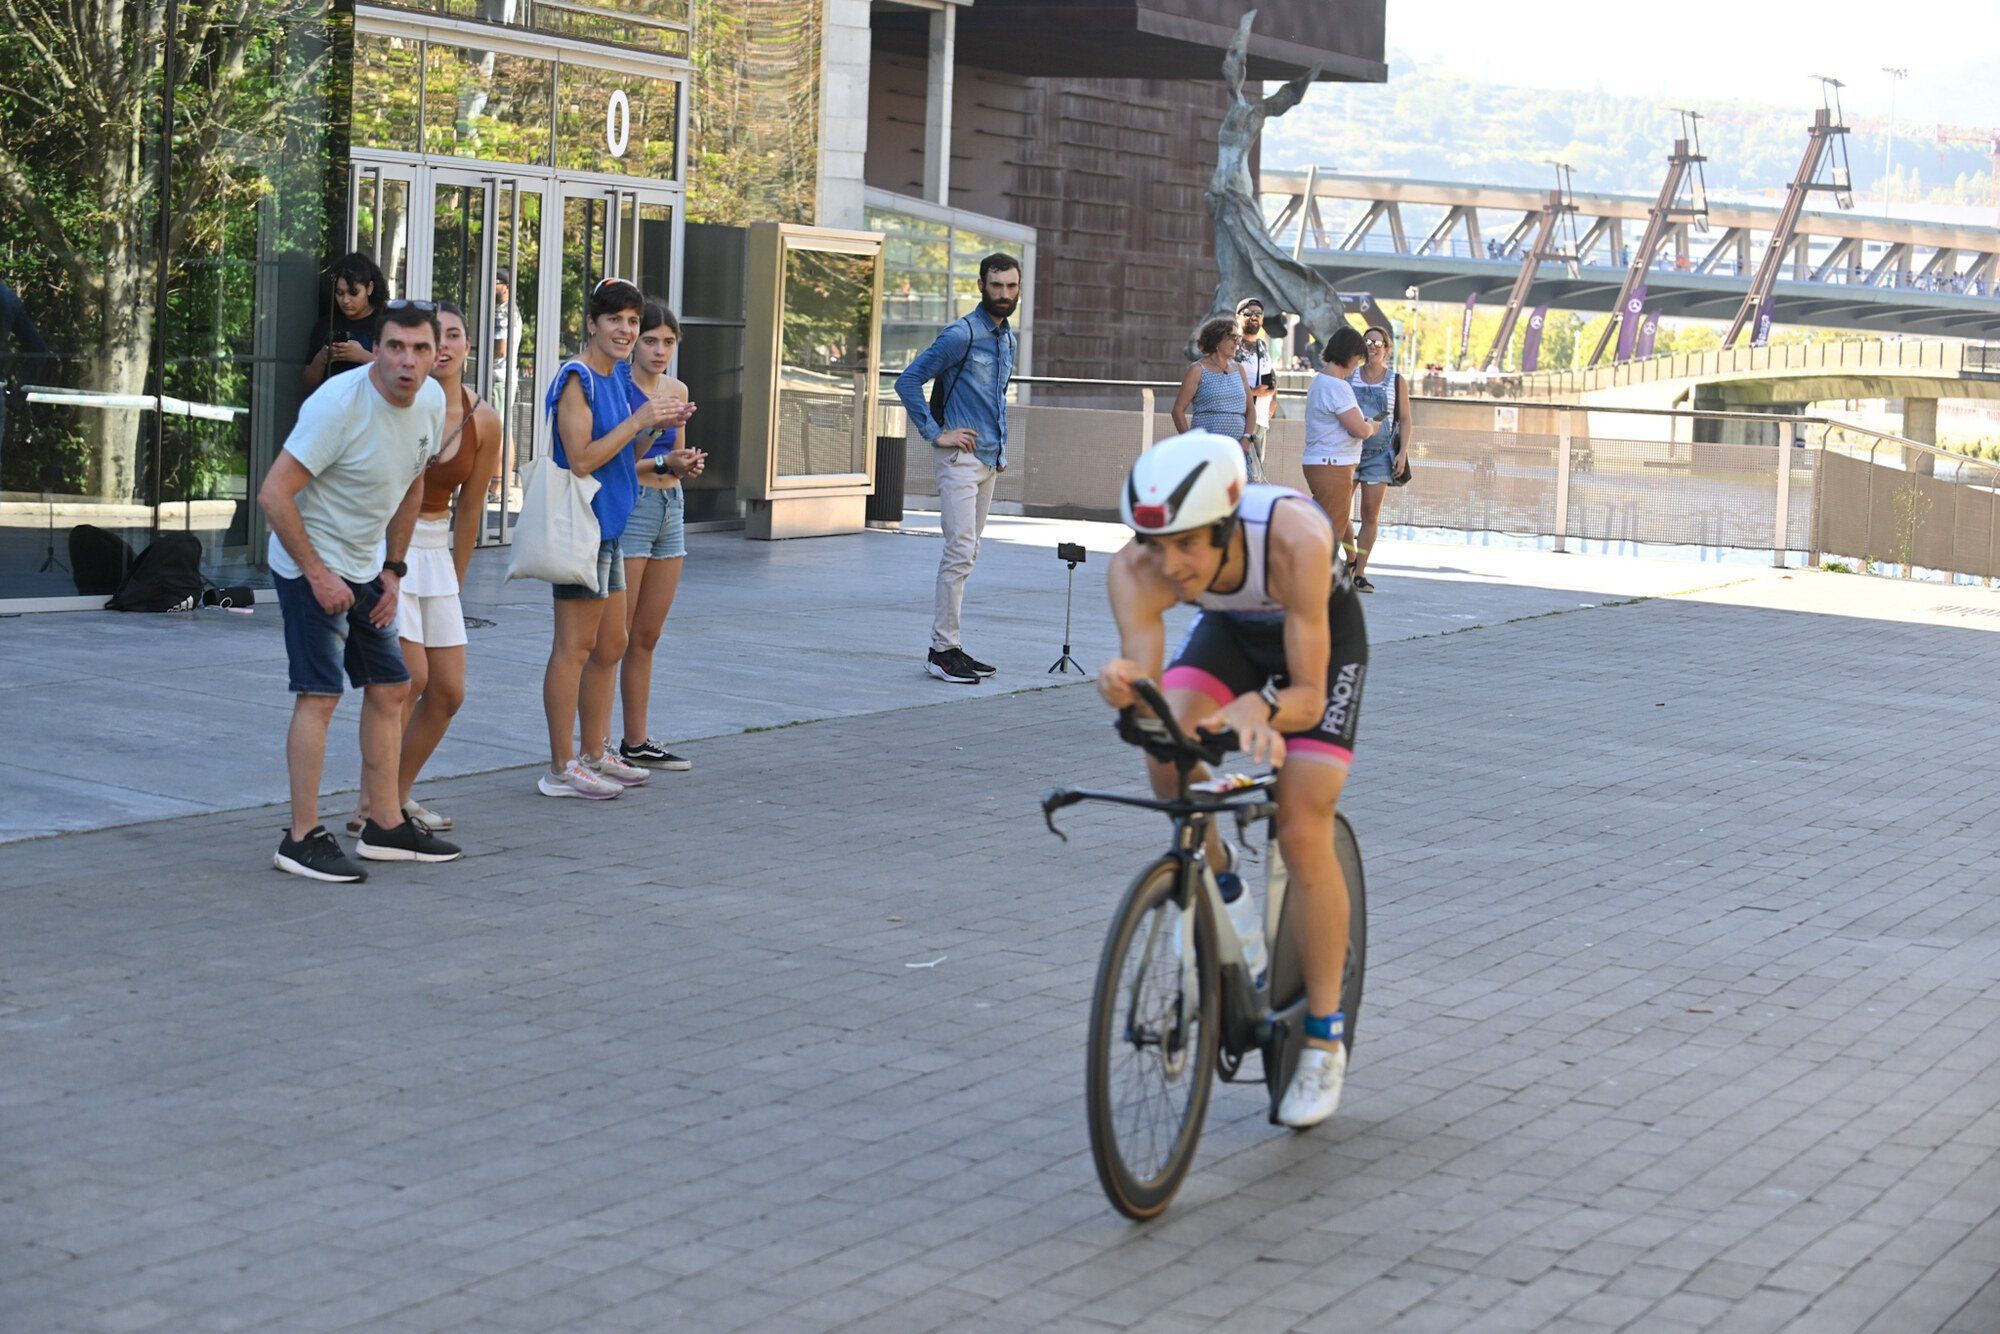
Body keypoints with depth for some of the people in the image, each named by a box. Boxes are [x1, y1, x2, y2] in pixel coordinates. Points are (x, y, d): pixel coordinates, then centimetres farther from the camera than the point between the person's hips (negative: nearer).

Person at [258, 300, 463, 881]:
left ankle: (385, 826, 21)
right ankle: (302, 839, -10)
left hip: (364, 567, 8)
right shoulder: (339, 404, -25)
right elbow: (273, 494, -24)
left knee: (390, 689, 11)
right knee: (320, 695, -14)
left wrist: (393, 569, 12)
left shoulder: (432, 402, -1)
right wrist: (317, 574, -21)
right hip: (312, 566, -8)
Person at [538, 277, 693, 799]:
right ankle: (562, 769, -3)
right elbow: (581, 459, -20)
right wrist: (638, 421, -18)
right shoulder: (577, 379, -13)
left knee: (610, 646, 15)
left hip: (609, 526, 10)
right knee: (574, 648, -7)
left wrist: (661, 425, 8)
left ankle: (595, 756, 24)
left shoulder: (616, 379, 15)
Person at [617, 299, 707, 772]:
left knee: (647, 637, 12)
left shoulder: (677, 391, 12)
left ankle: (637, 743, 18)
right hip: (628, 507, -7)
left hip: (671, 508, 7)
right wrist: (662, 462, -21)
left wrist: (688, 465, 0)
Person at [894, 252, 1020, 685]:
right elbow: (908, 381, -13)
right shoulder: (962, 335, -11)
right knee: (960, 551, -12)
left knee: (967, 553, 9)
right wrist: (935, 434, -15)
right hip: (960, 457, -8)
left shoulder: (1008, 338, 15)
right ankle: (942, 651, -10)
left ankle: (949, 645, 13)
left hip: (989, 461, 8)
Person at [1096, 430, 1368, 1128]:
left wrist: (1261, 706, -58)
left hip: (1322, 635, -3)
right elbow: (1150, 703, -39)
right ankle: (1220, 880, 2)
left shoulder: (1294, 538, -42)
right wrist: (1125, 685, -62)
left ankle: (1324, 1041, 1)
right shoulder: (1137, 569, -34)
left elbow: (1308, 696, -37)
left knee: (1303, 833, -14)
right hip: (1231, 630, 3)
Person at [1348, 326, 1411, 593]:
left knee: (1371, 515, -1)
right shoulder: (1348, 377, 7)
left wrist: (1402, 453, -3)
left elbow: (1404, 420, 7)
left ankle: (1359, 572, 2)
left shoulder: (1397, 382, 6)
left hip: (1379, 454, 0)